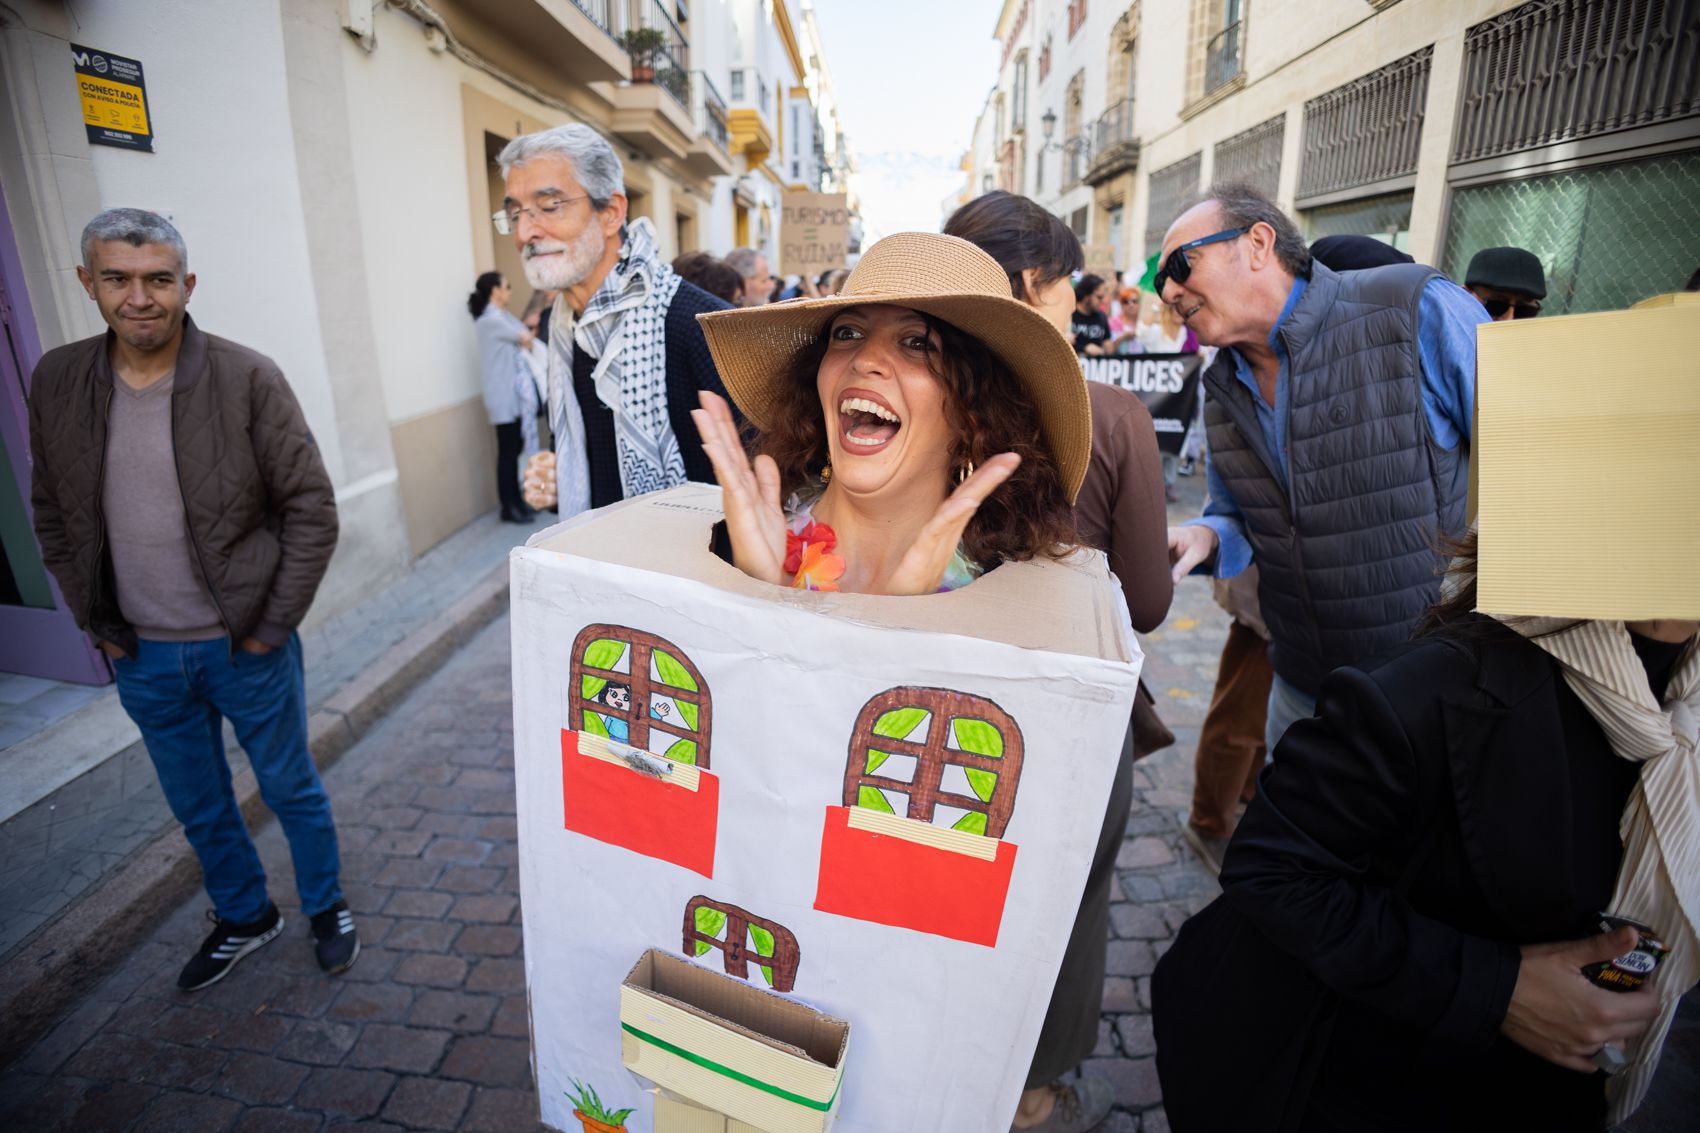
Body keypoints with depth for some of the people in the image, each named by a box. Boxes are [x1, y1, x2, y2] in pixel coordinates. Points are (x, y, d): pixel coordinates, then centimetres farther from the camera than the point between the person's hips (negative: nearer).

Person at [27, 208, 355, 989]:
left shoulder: (247, 379, -14)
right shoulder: (57, 382, -1)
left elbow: (312, 509, -12)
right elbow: (51, 516, 9)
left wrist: (274, 623, -12)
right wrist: (95, 623, 3)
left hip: (246, 647, -4)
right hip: (142, 657, 4)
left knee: (291, 789, 14)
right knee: (198, 807, 20)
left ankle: (326, 907, 37)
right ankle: (242, 916, 44)